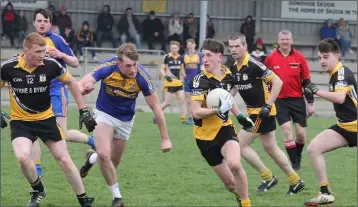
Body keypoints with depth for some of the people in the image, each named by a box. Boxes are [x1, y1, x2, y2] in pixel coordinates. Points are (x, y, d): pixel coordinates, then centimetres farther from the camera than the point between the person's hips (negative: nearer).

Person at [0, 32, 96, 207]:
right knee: (22, 157, -25)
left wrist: (83, 110, 0)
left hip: (46, 119, 1)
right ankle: (38, 190, 4)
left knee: (64, 160, 2)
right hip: (20, 121, -1)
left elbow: (71, 82, 1)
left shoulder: (50, 65, -15)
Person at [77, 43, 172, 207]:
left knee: (113, 162, 12)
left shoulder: (141, 77, -28)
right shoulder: (108, 68, -29)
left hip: (125, 119, 2)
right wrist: (84, 88, -59)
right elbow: (81, 84, -32)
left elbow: (155, 106, -19)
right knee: (104, 155, -21)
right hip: (104, 114, -2)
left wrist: (164, 138, -18)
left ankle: (92, 158, 48)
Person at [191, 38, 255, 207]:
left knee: (234, 164, -28)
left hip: (225, 129, 2)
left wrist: (239, 115, 19)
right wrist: (217, 110, -35)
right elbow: (195, 112, -23)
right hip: (206, 135, -2)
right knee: (229, 182, 1)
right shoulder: (200, 80, -16)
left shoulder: (227, 75, -1)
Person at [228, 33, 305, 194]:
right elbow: (234, 89, 20)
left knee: (240, 144, -8)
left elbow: (277, 81, -20)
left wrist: (268, 105, -22)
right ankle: (295, 181, 23)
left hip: (262, 111, -9)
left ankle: (268, 177, 4)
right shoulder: (234, 67, 5)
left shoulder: (253, 64, -20)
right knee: (271, 148, 14)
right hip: (253, 110, 9)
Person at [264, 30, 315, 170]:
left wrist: (310, 103, 1)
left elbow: (306, 81, 3)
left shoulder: (299, 58, -2)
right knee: (287, 130, -11)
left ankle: (298, 157, 28)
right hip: (279, 100, -1)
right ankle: (294, 163, -2)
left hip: (297, 99, 1)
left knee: (301, 134, 1)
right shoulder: (270, 58, -2)